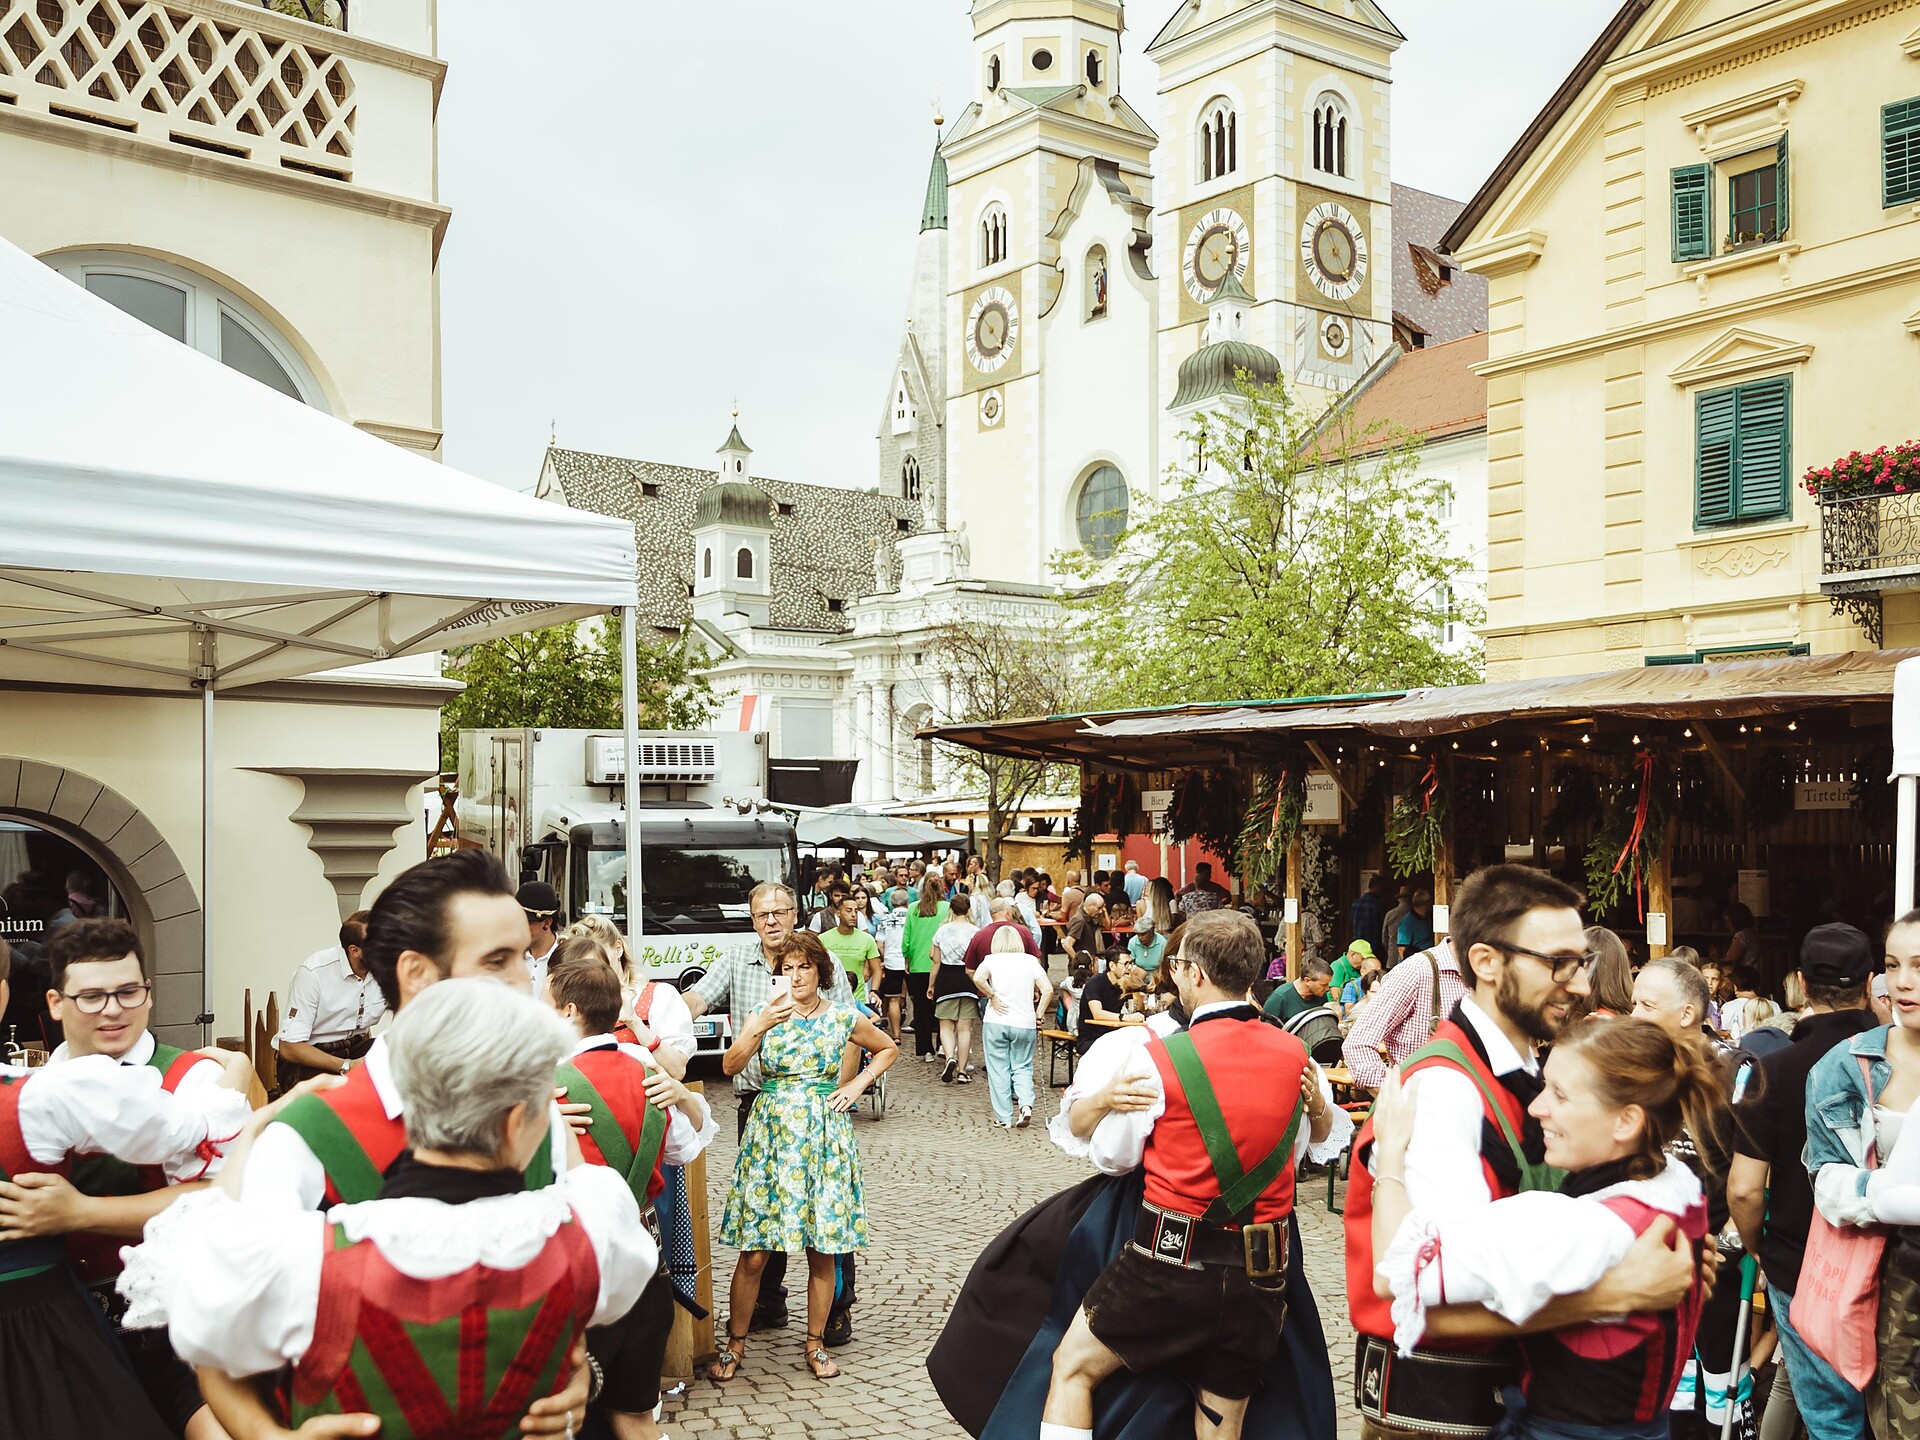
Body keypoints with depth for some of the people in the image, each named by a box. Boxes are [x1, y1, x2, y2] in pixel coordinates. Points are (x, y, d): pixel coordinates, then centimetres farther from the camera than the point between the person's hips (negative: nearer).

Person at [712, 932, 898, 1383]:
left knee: (822, 1251, 5)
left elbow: (888, 1048, 18)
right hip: (771, 1131, -1)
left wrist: (858, 1083, 5)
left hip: (824, 1135, 1)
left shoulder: (843, 1017, 2)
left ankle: (816, 1343, 21)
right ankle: (735, 1342, 16)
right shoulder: (765, 1014, 0)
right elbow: (731, 1066, -14)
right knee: (754, 1253, -1)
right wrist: (760, 1027, -29)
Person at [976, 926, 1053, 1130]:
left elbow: (978, 978, -20)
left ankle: (1004, 1117, 9)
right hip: (1025, 1023, 1)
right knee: (1022, 1067, 12)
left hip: (996, 1022, -1)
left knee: (999, 1069, 7)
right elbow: (1047, 990, -5)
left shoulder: (992, 960, 1)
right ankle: (1026, 1104, -10)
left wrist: (992, 997, -7)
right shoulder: (1030, 961, 5)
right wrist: (1038, 1015, 3)